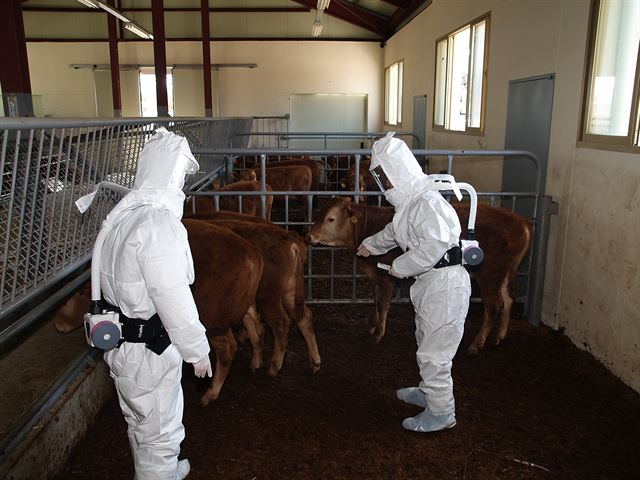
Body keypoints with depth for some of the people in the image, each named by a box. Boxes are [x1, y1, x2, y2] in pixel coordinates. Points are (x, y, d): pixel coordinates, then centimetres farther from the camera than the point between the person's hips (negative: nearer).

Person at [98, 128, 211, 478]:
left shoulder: (123, 212, 3)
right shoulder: (160, 224, -26)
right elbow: (174, 301, -25)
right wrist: (197, 351, -13)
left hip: (119, 340, 10)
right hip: (149, 350, -10)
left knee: (141, 422, 28)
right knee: (160, 431, 10)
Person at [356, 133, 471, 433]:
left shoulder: (425, 201, -22)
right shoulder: (410, 199, 11)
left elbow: (434, 244, -32)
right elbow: (396, 230, 29)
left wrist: (400, 267, -19)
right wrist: (371, 244, 43)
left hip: (444, 284, -10)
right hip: (430, 283, 10)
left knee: (434, 352, 1)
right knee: (427, 342, 24)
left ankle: (441, 414, 17)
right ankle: (429, 393, 43)